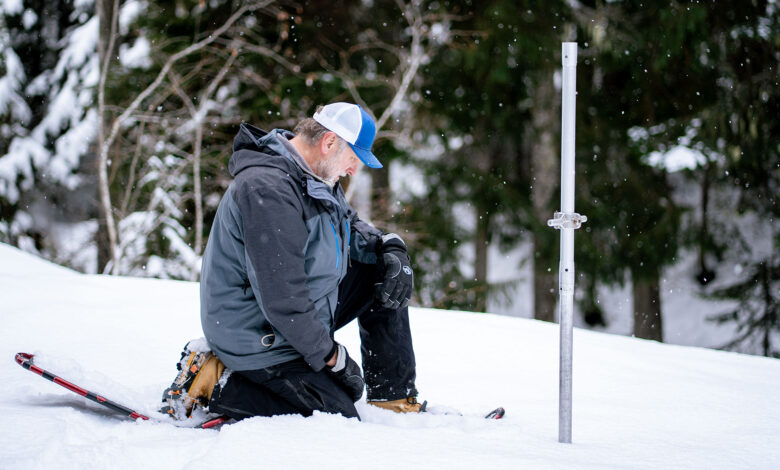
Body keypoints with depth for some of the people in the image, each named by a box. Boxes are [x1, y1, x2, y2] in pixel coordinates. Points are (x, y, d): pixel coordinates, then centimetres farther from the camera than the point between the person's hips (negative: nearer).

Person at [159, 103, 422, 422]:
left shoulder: (316, 177, 2)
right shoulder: (269, 191, -30)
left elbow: (348, 224, 21)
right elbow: (283, 302, -31)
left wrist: (390, 248, -1)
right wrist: (332, 356, -20)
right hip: (261, 340, -10)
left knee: (384, 276, 9)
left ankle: (394, 398, 14)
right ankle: (215, 384, -5)